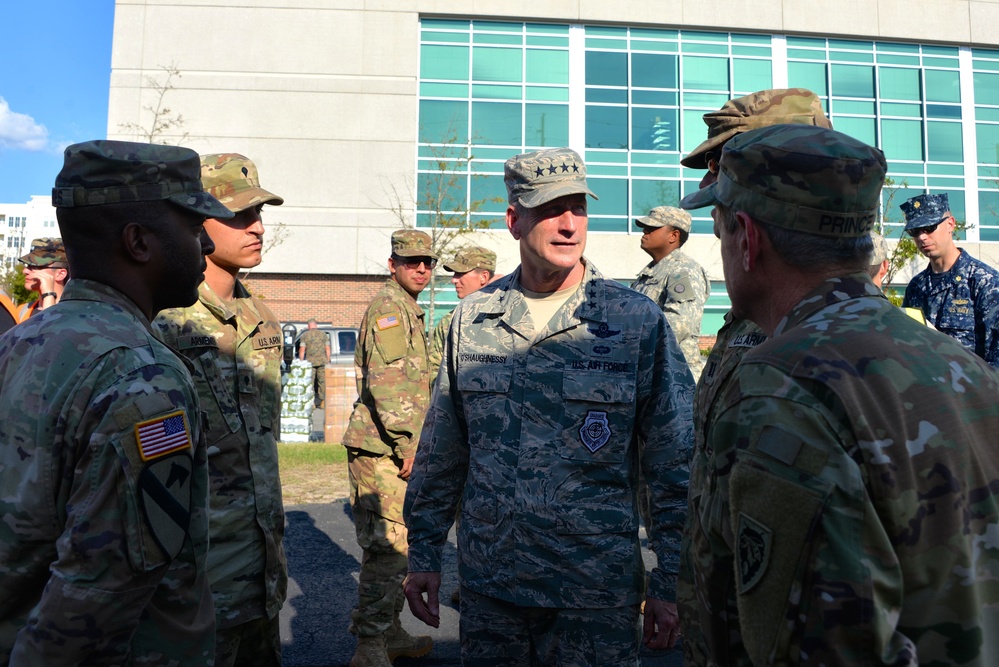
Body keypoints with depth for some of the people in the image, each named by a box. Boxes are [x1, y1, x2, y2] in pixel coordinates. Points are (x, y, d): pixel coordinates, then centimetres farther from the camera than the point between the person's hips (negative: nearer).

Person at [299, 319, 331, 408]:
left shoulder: (305, 335, 0)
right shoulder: (323, 334, 7)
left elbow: (302, 350, -5)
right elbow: (327, 349, 6)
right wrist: (327, 361, 12)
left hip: (310, 362, -2)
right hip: (322, 361, 2)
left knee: (310, 382, 3)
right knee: (322, 381, 7)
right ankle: (321, 402, 7)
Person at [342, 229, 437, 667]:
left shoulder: (408, 310, 21)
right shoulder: (388, 306, -11)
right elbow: (386, 382, -21)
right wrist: (405, 445, -20)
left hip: (396, 449, 10)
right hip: (381, 449, -10)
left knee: (397, 546, 17)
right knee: (387, 549, -7)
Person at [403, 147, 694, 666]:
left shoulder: (639, 322, -8)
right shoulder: (472, 318, 1)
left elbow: (677, 468, -4)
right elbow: (440, 452, 9)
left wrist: (670, 584, -4)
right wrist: (424, 552, 9)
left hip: (597, 592, -2)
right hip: (487, 585, 3)